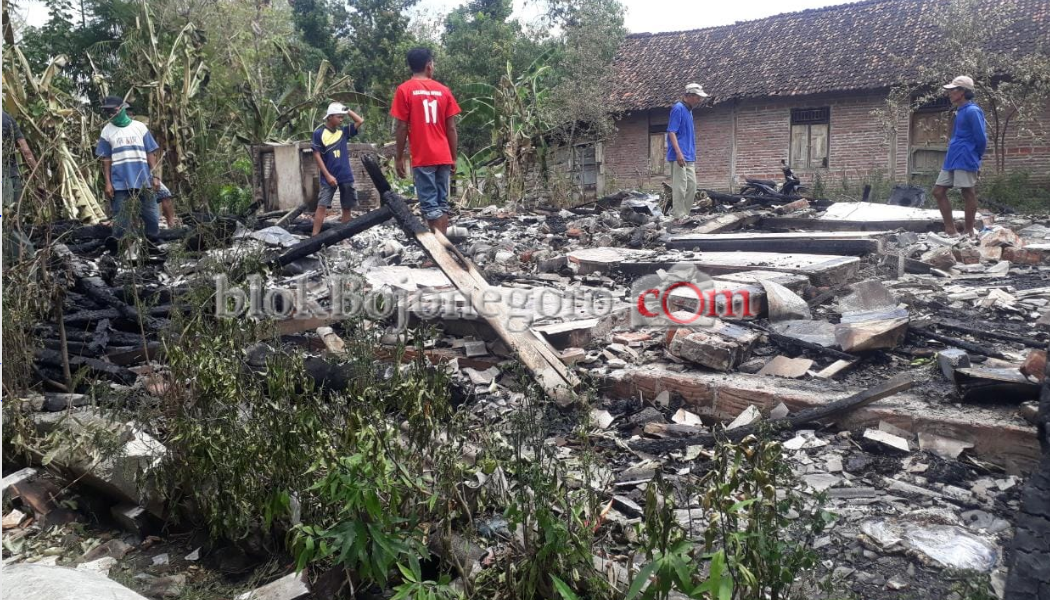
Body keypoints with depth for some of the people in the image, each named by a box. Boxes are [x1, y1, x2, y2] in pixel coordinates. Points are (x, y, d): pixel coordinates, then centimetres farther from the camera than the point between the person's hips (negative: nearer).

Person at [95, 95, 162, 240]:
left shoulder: (139, 127, 7)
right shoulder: (107, 131, 7)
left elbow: (150, 153, 6)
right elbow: (106, 159, 6)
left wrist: (155, 176, -3)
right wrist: (108, 183, -2)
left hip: (144, 181, 0)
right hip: (120, 183, 0)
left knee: (152, 217, 4)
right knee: (121, 221, 3)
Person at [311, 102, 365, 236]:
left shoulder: (343, 131, 8)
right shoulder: (319, 133, -4)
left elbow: (360, 121, 9)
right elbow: (317, 155, -7)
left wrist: (347, 110, 2)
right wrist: (328, 175, -12)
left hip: (346, 176, 4)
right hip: (329, 177, -4)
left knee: (347, 207, 7)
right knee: (322, 206, -9)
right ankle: (315, 236, -9)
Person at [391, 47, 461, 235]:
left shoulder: (404, 90, -2)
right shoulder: (444, 90, 7)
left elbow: (402, 127, -5)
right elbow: (451, 128, 6)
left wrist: (399, 158, 2)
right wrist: (453, 157, 14)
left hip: (422, 158, -4)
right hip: (444, 157, 4)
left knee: (430, 206, -3)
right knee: (442, 203, 11)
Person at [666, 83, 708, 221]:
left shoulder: (689, 111, 18)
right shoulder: (678, 109, -9)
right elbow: (671, 132, -16)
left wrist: (693, 154, 23)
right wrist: (678, 153, -24)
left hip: (689, 157, 9)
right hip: (679, 156, -9)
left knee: (692, 185, 9)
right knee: (680, 186, -9)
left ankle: (684, 214, 14)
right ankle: (678, 216, -6)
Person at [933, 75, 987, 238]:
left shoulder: (972, 111, -13)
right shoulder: (960, 111, 17)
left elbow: (981, 138, -14)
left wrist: (977, 157, 1)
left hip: (965, 161, -10)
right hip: (952, 159, 10)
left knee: (968, 193, -3)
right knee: (938, 191, 7)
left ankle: (969, 232, 5)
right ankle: (950, 230, 10)